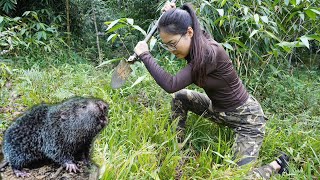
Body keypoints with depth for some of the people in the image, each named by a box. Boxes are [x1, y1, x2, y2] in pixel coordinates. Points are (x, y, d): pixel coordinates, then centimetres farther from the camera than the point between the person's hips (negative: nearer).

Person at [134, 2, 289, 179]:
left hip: (246, 117, -8)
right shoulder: (196, 44, -9)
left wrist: (145, 55, -25)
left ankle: (276, 165, 19)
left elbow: (171, 85, -34)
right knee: (179, 98, 2)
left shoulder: (210, 52, -32)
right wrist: (171, 14, -4)